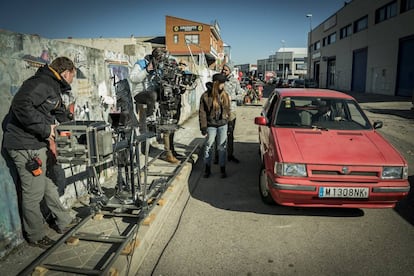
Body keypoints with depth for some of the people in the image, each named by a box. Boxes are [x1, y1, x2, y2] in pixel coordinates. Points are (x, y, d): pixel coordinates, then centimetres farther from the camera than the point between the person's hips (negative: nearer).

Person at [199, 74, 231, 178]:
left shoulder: (225, 95, 4)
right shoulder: (206, 96, -9)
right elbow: (202, 113, -8)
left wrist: (227, 121, 9)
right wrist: (203, 127, -10)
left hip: (223, 125, 3)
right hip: (211, 125, -3)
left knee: (222, 147, 9)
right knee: (208, 147, 7)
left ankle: (222, 168, 22)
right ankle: (207, 168, 23)